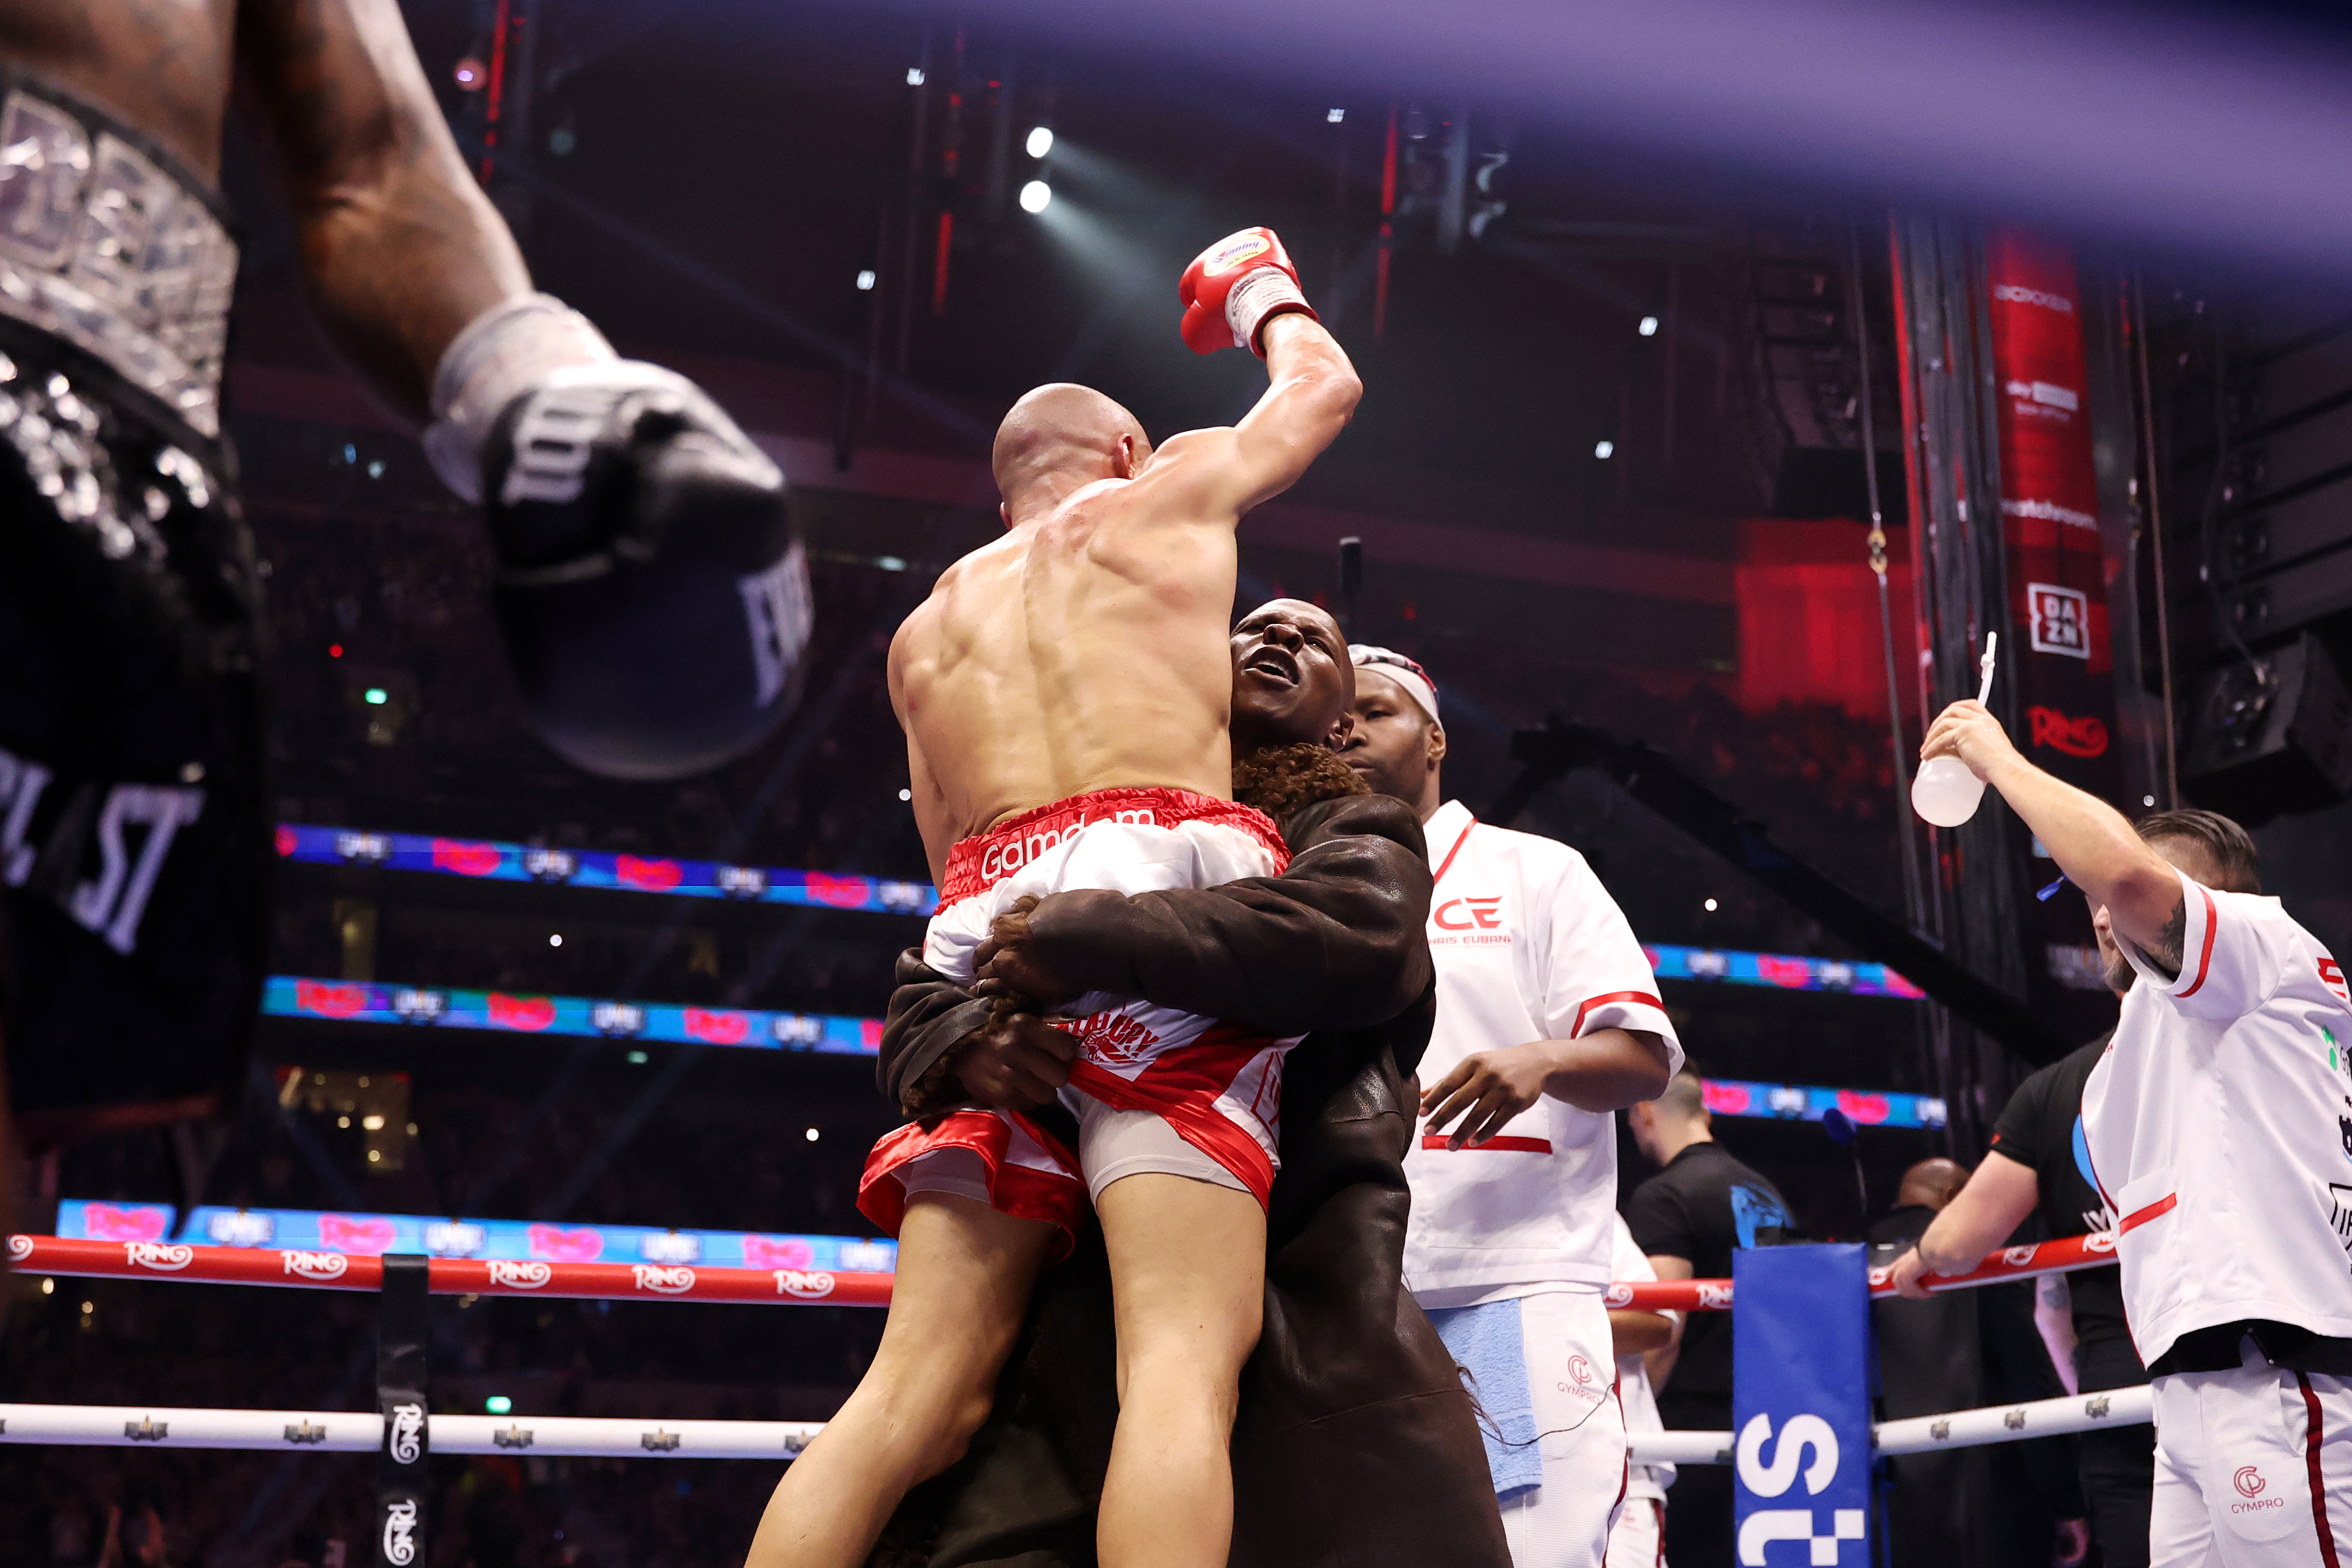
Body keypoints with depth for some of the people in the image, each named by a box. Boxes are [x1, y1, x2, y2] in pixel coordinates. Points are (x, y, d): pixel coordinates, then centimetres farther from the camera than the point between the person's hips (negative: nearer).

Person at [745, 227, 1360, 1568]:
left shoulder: (927, 629, 33)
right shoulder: (1170, 489, 23)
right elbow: (1326, 386, 40)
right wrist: (1260, 288, 58)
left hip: (984, 949, 5)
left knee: (921, 1389, 1)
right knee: (1185, 1358, -16)